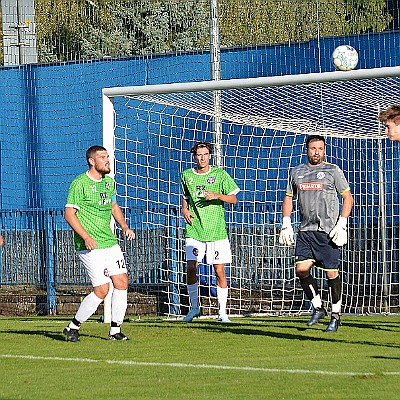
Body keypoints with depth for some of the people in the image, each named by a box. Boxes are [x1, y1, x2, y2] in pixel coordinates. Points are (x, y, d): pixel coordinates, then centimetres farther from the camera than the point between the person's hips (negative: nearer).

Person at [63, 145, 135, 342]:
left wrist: (124, 226, 13)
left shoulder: (109, 182, 12)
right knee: (101, 290, -10)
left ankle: (115, 330, 11)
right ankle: (73, 327, 5)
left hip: (110, 242, 8)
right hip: (91, 246, -8)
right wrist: (86, 237, -22)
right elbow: (69, 213, -14)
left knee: (122, 283, 1)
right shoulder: (80, 183, -12)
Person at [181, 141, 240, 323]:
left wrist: (218, 195, -16)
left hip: (217, 231, -1)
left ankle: (222, 312, 7)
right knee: (191, 268, -9)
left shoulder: (220, 174, 1)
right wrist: (184, 210, 5)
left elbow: (233, 199, 2)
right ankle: (194, 307, 9)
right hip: (194, 230, 1)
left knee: (219, 271, -2)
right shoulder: (187, 175, 7)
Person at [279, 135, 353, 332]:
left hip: (328, 230, -4)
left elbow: (348, 198, 3)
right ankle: (318, 307, 10)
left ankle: (336, 314, 7)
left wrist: (341, 223, -8)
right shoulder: (296, 172, 14)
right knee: (301, 269, -7)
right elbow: (288, 198, 22)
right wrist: (286, 224, 11)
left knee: (331, 272, -4)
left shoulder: (333, 171, 2)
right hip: (306, 230, 4)